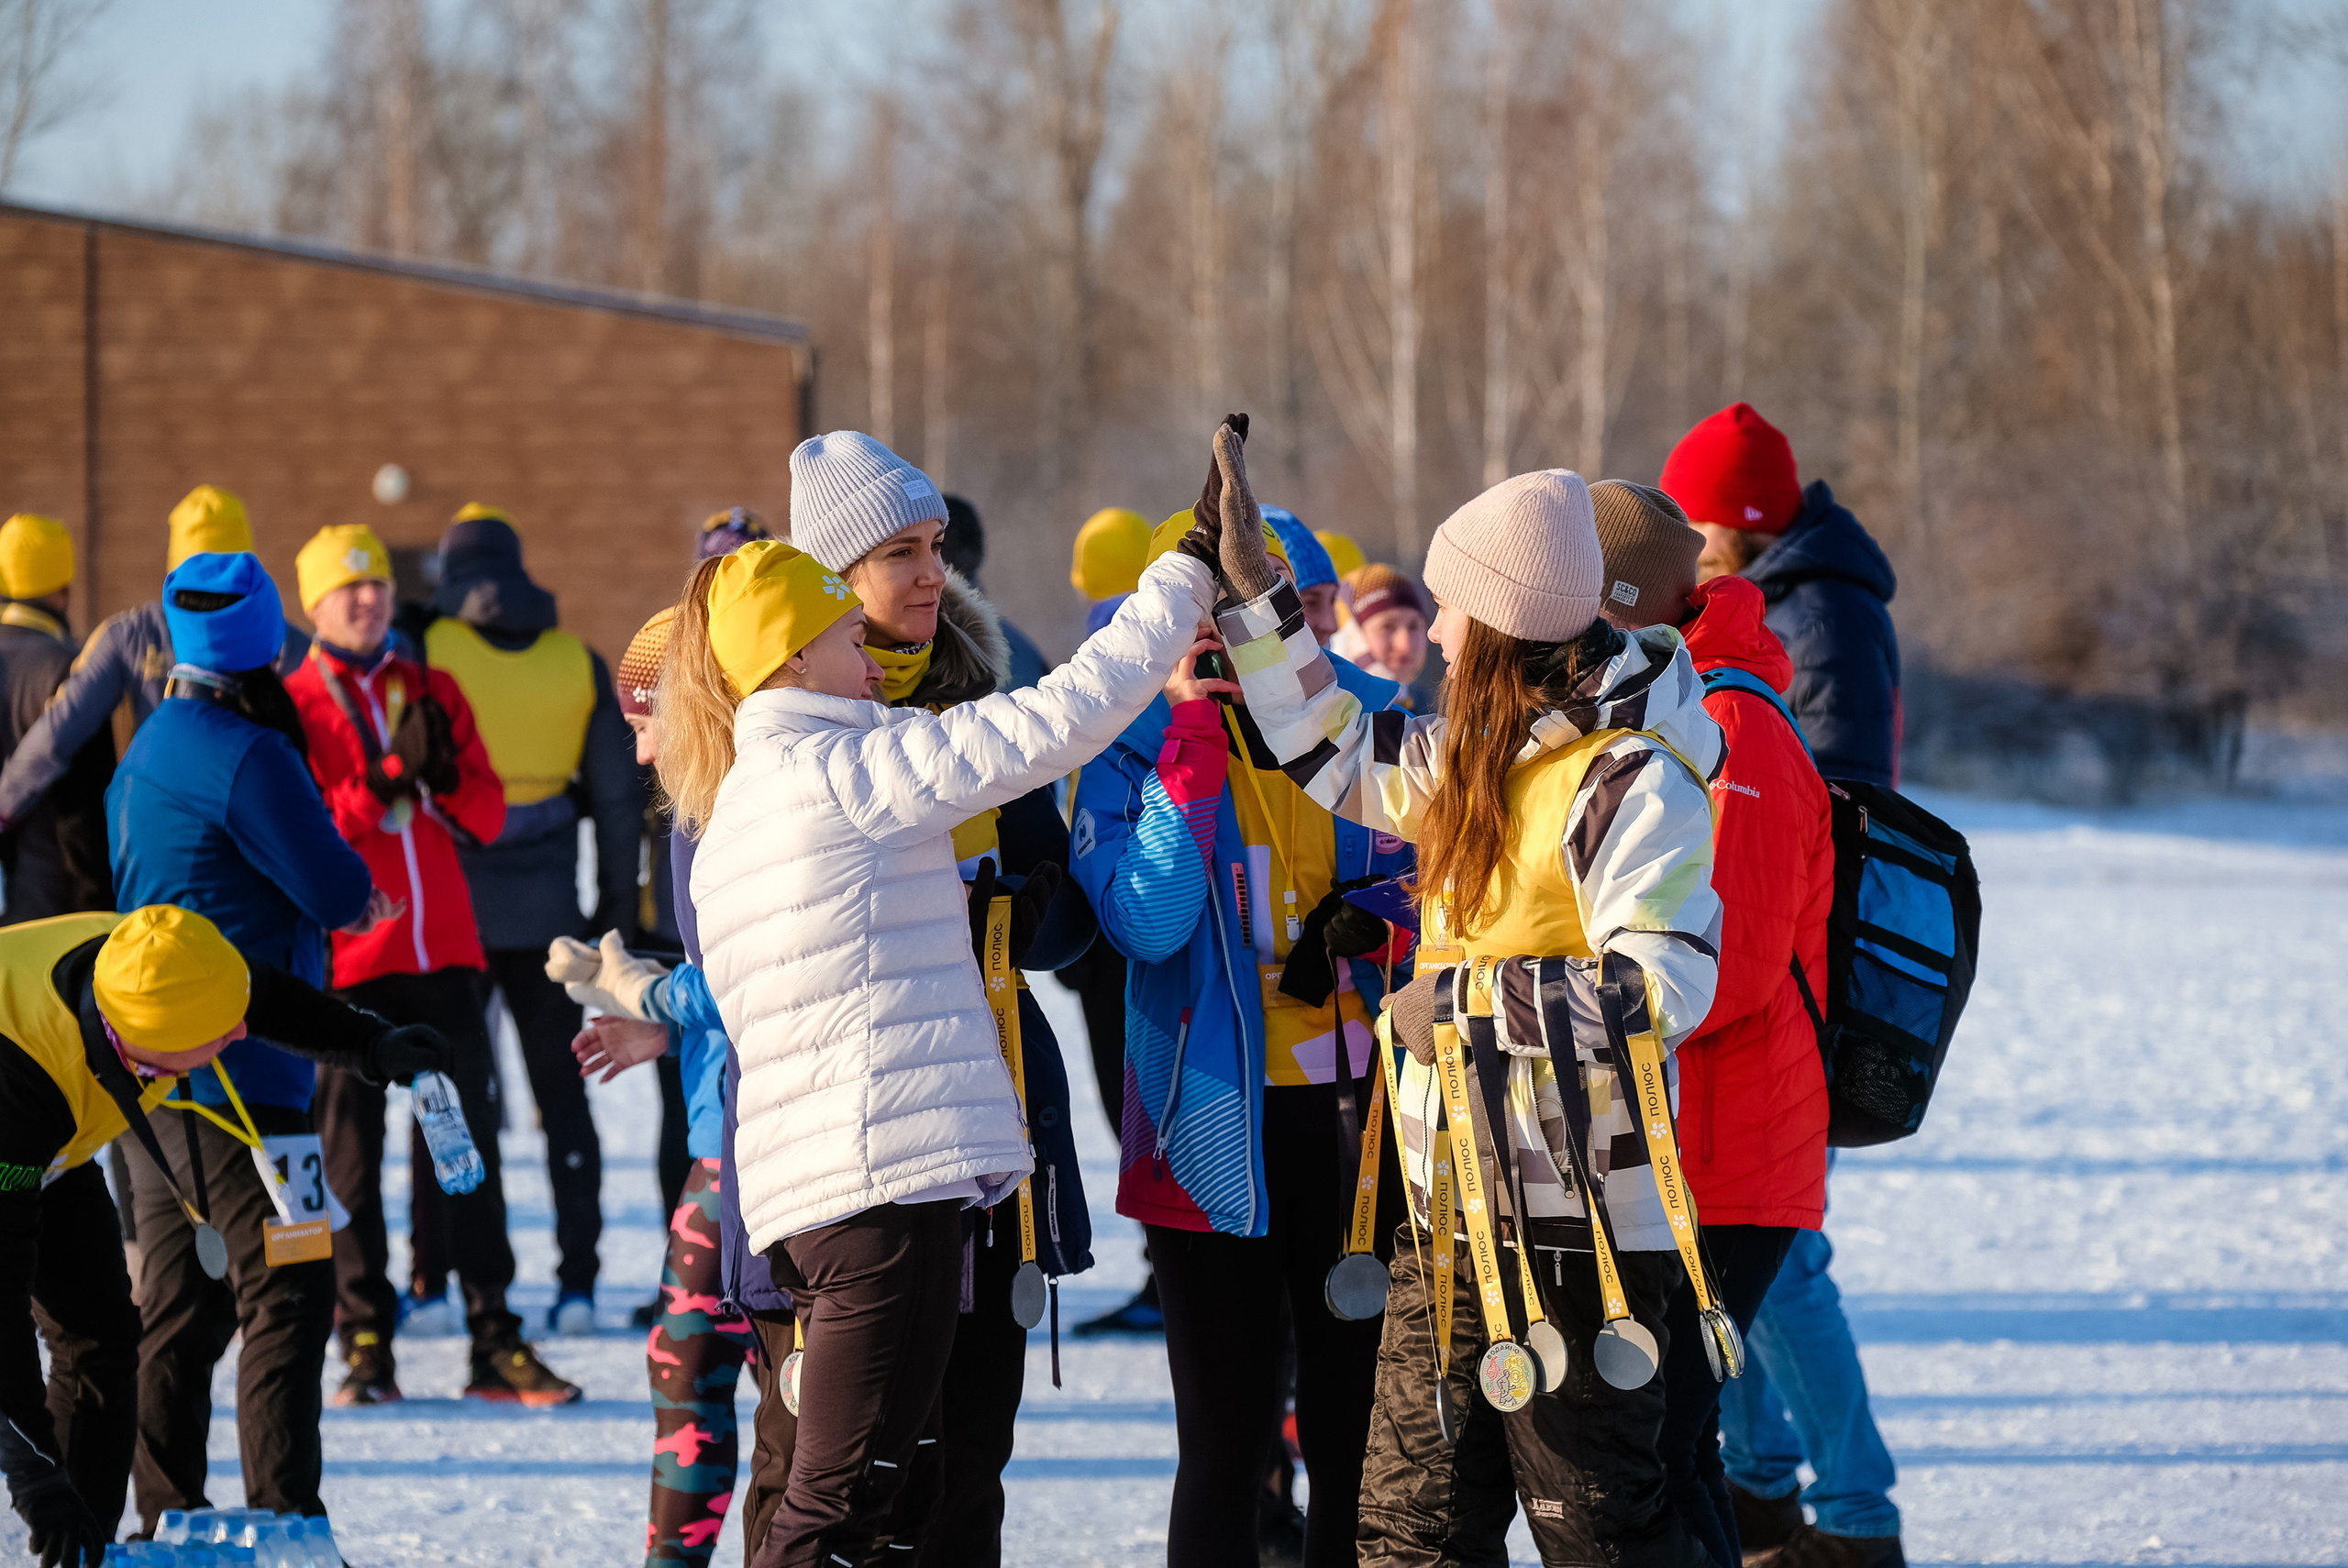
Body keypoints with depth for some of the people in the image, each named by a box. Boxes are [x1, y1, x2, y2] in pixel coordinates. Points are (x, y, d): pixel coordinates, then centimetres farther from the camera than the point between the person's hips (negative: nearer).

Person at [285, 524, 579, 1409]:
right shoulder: (293, 706, 1)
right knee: (348, 1153, 0)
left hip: (443, 949, 3)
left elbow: (486, 815, 10)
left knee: (468, 1141, 3)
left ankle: (495, 1342, 5)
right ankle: (364, 1344, 4)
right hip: (346, 961, -3)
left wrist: (444, 776, -10)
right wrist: (388, 778, -19)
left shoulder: (433, 693, 13)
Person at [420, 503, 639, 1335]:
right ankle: (576, 1280, 4)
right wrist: (617, 907, 13)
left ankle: (431, 1281, 5)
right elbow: (617, 796, 5)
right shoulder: (580, 664, 4)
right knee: (562, 1092, 8)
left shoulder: (428, 654, -5)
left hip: (454, 907, -2)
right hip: (548, 913, 2)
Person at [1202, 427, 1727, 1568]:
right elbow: (1334, 751, 26)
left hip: (1577, 1219, -9)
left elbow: (1663, 987, -25)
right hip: (1455, 1213, 9)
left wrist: (1468, 1001, -20)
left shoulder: (1629, 780, -17)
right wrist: (1250, 589, 19)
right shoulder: (1478, 755, 11)